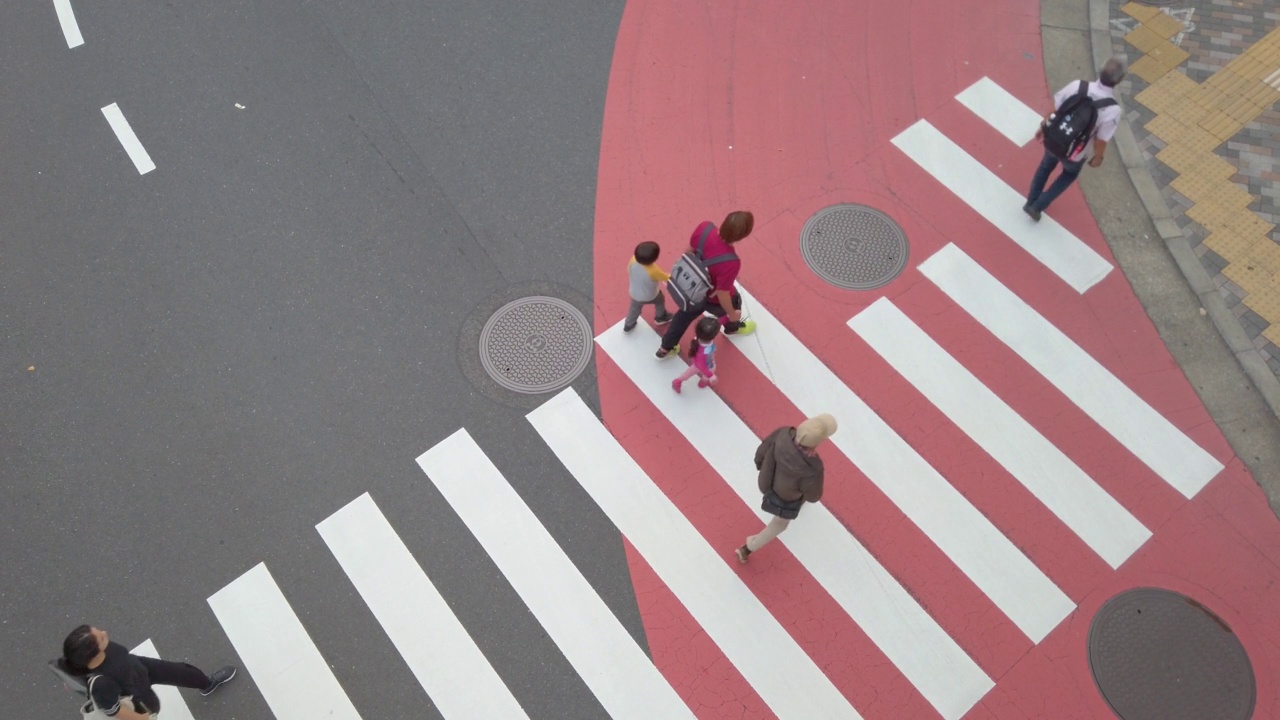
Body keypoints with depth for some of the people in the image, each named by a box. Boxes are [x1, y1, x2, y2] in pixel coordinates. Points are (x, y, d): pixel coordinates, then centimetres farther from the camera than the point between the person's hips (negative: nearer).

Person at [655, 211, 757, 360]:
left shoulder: (705, 228, -31)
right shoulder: (730, 263, -46)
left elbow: (689, 250, -9)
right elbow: (722, 294, -29)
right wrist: (732, 313, -8)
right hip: (714, 299, -5)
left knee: (687, 313, 34)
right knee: (733, 305, 33)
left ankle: (665, 348, 55)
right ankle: (733, 327, 69)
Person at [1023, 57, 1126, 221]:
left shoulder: (1077, 86, -22)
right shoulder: (1112, 110, -29)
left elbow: (1053, 109, -10)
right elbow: (1101, 141, -19)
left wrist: (1043, 126, 10)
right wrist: (1098, 158, 2)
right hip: (1073, 154, -2)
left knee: (1046, 166, 34)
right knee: (1070, 173, 32)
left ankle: (1031, 202, 48)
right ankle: (1038, 206, 31)